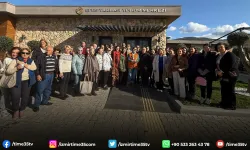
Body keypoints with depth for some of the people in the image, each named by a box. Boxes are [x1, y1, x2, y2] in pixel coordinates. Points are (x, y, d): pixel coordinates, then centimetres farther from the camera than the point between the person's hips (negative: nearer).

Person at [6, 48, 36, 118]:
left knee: (25, 96, 3)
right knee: (16, 96, -7)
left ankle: (22, 110, 26)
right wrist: (17, 68, -27)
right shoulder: (15, 61, -3)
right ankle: (16, 110, 19)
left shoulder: (31, 61, 7)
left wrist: (24, 64, -22)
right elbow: (8, 71, -10)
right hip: (16, 81, -2)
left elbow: (34, 67, -14)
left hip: (27, 81, 3)